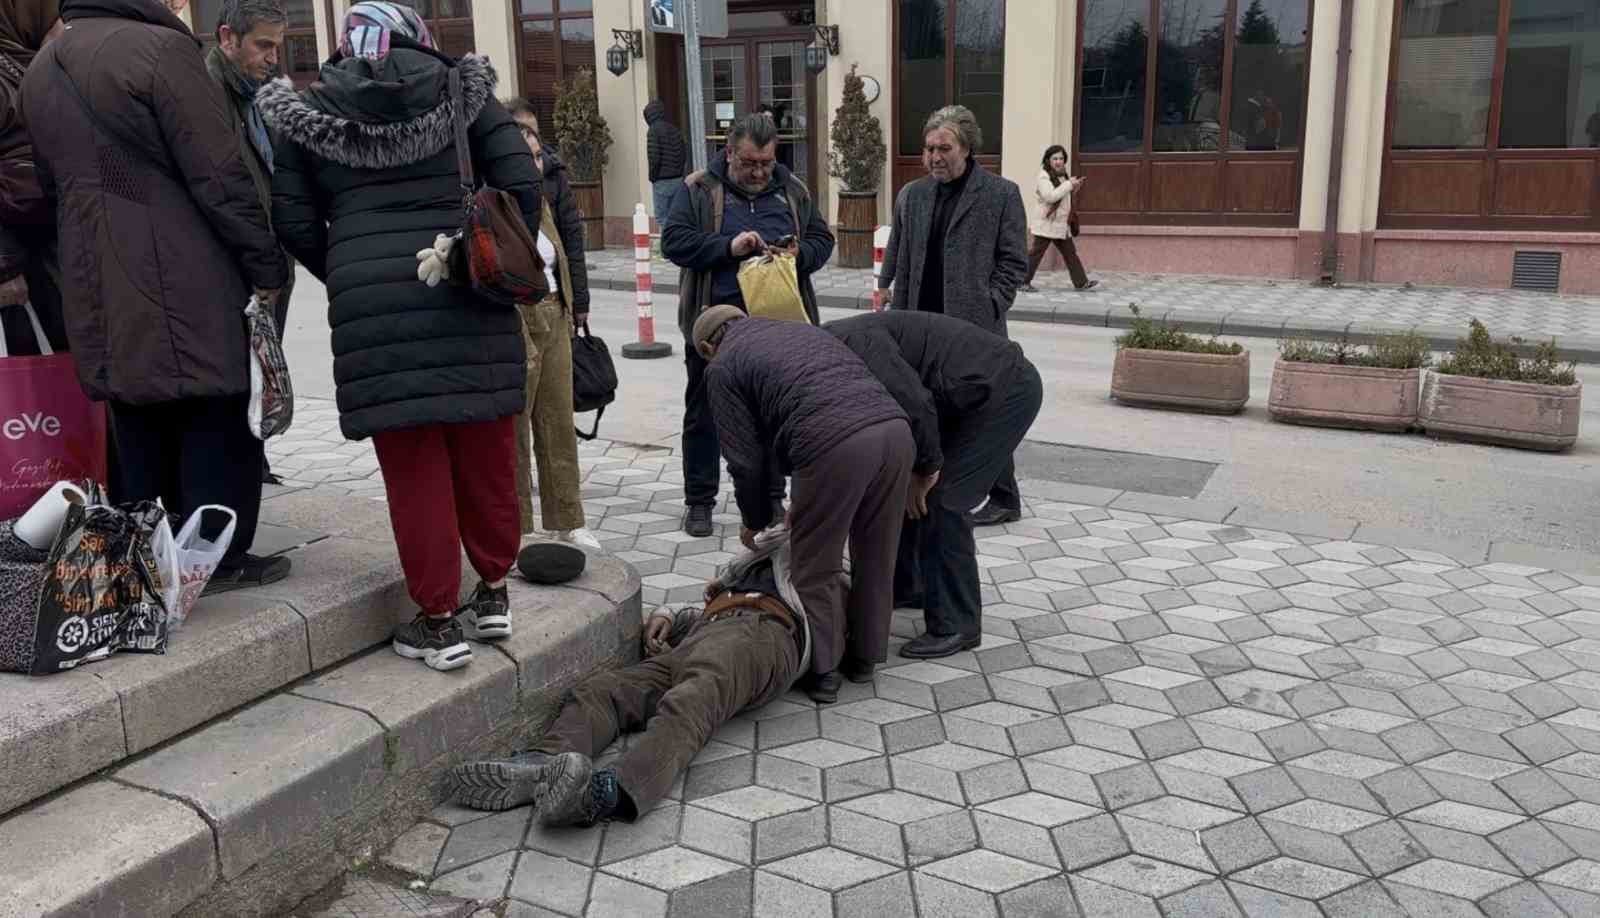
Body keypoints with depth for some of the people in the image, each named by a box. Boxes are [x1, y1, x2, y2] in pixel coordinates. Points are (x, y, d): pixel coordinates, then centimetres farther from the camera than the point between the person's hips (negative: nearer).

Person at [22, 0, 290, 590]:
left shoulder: (40, 70, 14)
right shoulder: (160, 47, -12)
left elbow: (52, 182, 20)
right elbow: (220, 173, -15)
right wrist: (266, 265, -9)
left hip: (97, 286, 8)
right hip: (185, 281, -7)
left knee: (136, 421, 16)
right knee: (214, 415, 3)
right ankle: (218, 557, 7)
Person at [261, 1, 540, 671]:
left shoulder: (307, 113, 11)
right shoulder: (463, 90, 9)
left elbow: (295, 223, 8)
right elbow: (522, 186, 2)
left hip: (371, 308, 0)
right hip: (470, 298, 1)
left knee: (415, 468, 4)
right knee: (484, 453, 12)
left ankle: (438, 622, 11)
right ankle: (493, 592, 24)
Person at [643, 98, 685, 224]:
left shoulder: (654, 130, -10)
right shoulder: (675, 129, 11)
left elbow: (654, 157, -15)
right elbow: (684, 155, 13)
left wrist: (652, 179, -4)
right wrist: (679, 173, 17)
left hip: (662, 182, -7)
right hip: (678, 180, 7)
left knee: (661, 219, -2)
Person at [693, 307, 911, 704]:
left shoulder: (722, 367, 16)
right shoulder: (800, 329, 35)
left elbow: (745, 458, 10)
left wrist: (756, 521, 30)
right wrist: (806, 504, 42)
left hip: (836, 445, -7)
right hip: (894, 428, 7)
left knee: (817, 567, 12)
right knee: (876, 557, 20)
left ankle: (823, 671, 22)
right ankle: (864, 657, 34)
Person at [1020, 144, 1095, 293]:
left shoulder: (1062, 175, 15)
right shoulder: (1043, 176, -13)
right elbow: (1050, 196, -26)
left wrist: (1074, 187, 9)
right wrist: (1069, 185, -21)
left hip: (1062, 225, 8)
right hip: (1047, 224, -8)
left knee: (1070, 253, 9)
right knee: (1036, 254, -2)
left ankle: (1081, 282, 12)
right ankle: (1023, 281, 6)